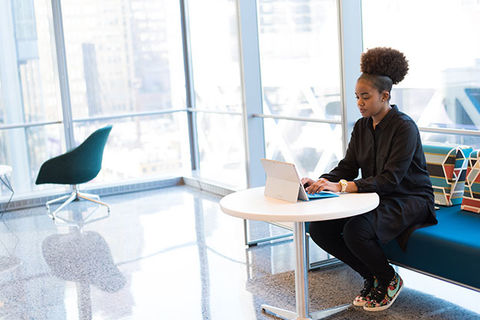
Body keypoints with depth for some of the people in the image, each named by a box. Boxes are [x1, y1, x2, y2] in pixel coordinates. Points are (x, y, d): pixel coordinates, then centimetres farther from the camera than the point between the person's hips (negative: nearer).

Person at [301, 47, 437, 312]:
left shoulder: (404, 127, -17)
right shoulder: (362, 126, 7)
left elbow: (391, 179, -25)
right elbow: (347, 168, 4)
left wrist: (342, 186, -34)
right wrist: (319, 183, -16)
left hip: (408, 200, -7)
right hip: (375, 197, 8)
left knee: (356, 231, -33)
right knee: (318, 227, -12)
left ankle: (389, 280, -1)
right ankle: (372, 276, 7)